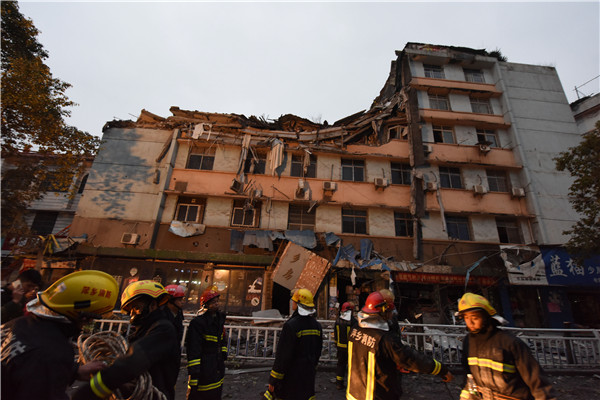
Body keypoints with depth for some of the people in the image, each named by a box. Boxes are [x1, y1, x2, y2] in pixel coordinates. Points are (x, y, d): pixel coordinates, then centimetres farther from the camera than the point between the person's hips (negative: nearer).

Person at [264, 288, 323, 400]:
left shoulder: (291, 325, -21)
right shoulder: (317, 325, 0)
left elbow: (283, 356, -19)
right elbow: (318, 352, 11)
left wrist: (273, 380, -9)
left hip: (291, 376, -6)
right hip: (308, 376, 6)